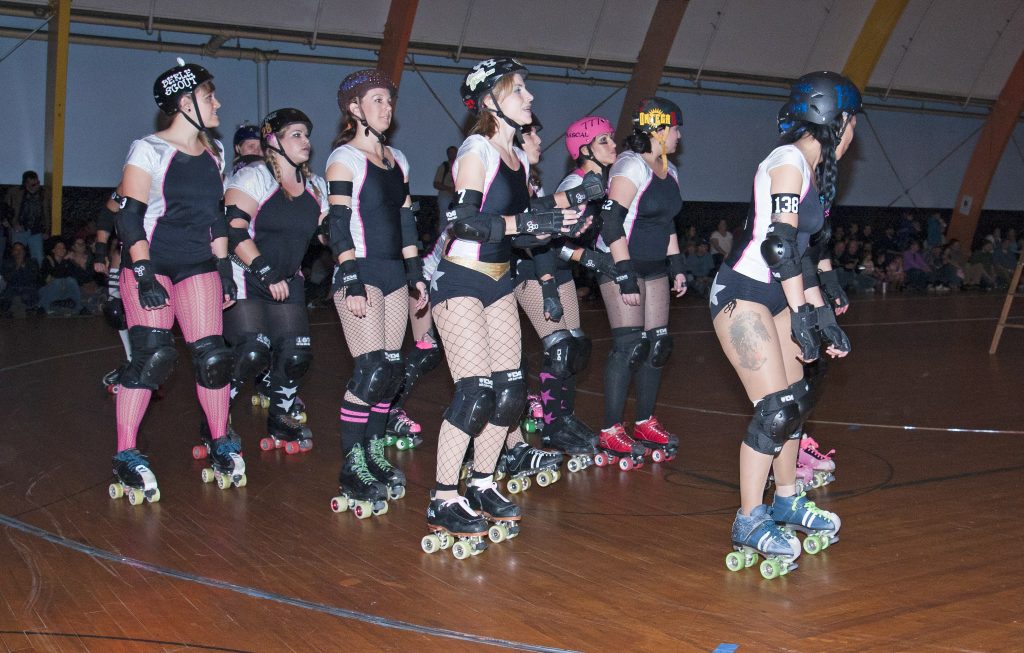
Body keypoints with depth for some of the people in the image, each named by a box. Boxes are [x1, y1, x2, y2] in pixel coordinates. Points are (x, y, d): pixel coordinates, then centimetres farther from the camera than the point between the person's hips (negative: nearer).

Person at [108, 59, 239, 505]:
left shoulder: (214, 154, 11)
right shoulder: (148, 150, -8)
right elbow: (129, 216, -12)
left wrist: (224, 267, 13)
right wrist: (144, 276, -19)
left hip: (197, 265, 5)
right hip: (150, 263, -5)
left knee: (212, 355, -2)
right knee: (153, 355, -15)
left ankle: (222, 448, 14)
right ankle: (126, 458, -5)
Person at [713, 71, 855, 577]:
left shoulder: (814, 170, 13)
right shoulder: (788, 161, -15)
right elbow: (779, 243, -23)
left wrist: (823, 317, 16)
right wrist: (802, 317, -22)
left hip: (775, 297, 9)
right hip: (741, 294, -9)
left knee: (797, 400, 12)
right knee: (775, 408, -10)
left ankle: (787, 502, 28)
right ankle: (749, 522, 1)